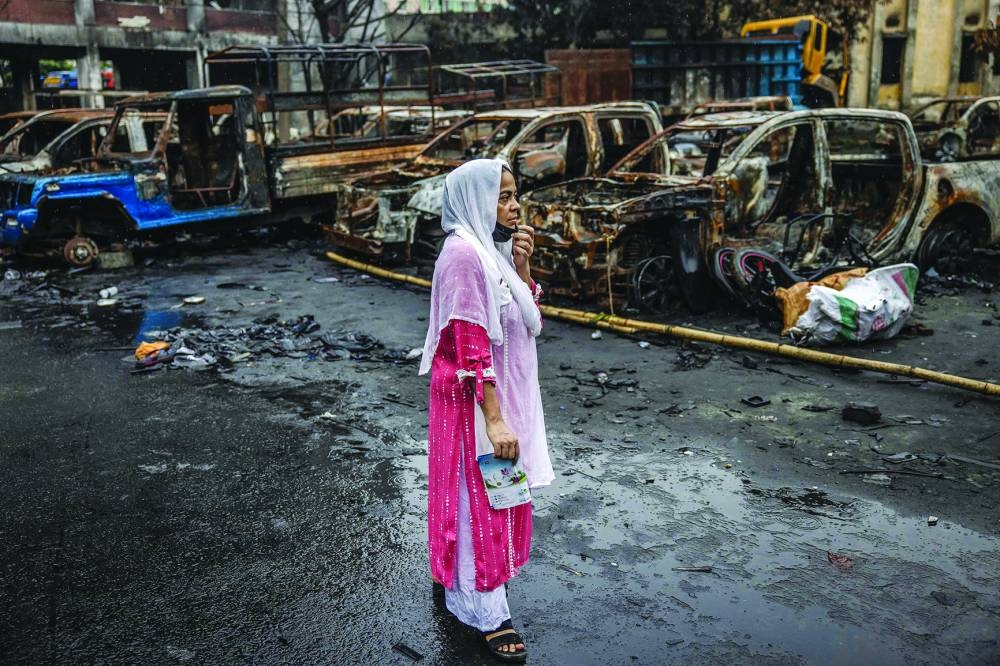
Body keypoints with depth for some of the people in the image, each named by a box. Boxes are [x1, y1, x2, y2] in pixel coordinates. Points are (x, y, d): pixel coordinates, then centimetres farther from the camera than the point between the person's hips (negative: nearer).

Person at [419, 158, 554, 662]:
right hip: (475, 396, -9)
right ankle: (485, 610, 19)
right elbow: (470, 346, -24)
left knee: (495, 490, 21)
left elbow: (529, 318, 10)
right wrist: (494, 419, -25)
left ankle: (458, 576, 40)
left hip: (504, 390, 9)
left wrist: (521, 266, -4)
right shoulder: (463, 253, -21)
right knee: (478, 494, 4)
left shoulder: (492, 249, 7)